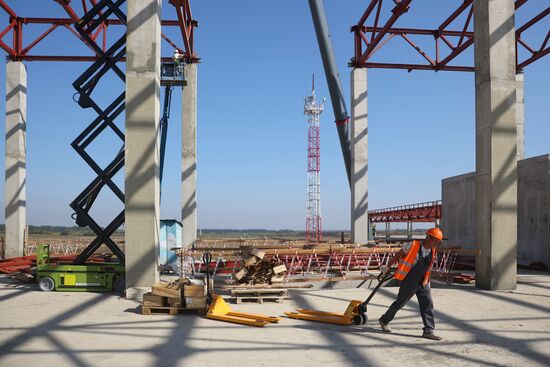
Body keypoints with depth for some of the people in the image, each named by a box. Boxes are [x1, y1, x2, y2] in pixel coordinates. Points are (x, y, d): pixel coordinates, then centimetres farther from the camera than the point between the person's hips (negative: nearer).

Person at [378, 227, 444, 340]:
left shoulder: (433, 252, 2)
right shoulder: (412, 245, -17)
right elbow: (397, 255, -6)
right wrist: (387, 267, 2)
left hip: (423, 283, 6)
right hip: (408, 282, -6)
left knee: (428, 304, -2)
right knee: (399, 303, 6)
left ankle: (428, 331, 4)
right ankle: (384, 321, 26)